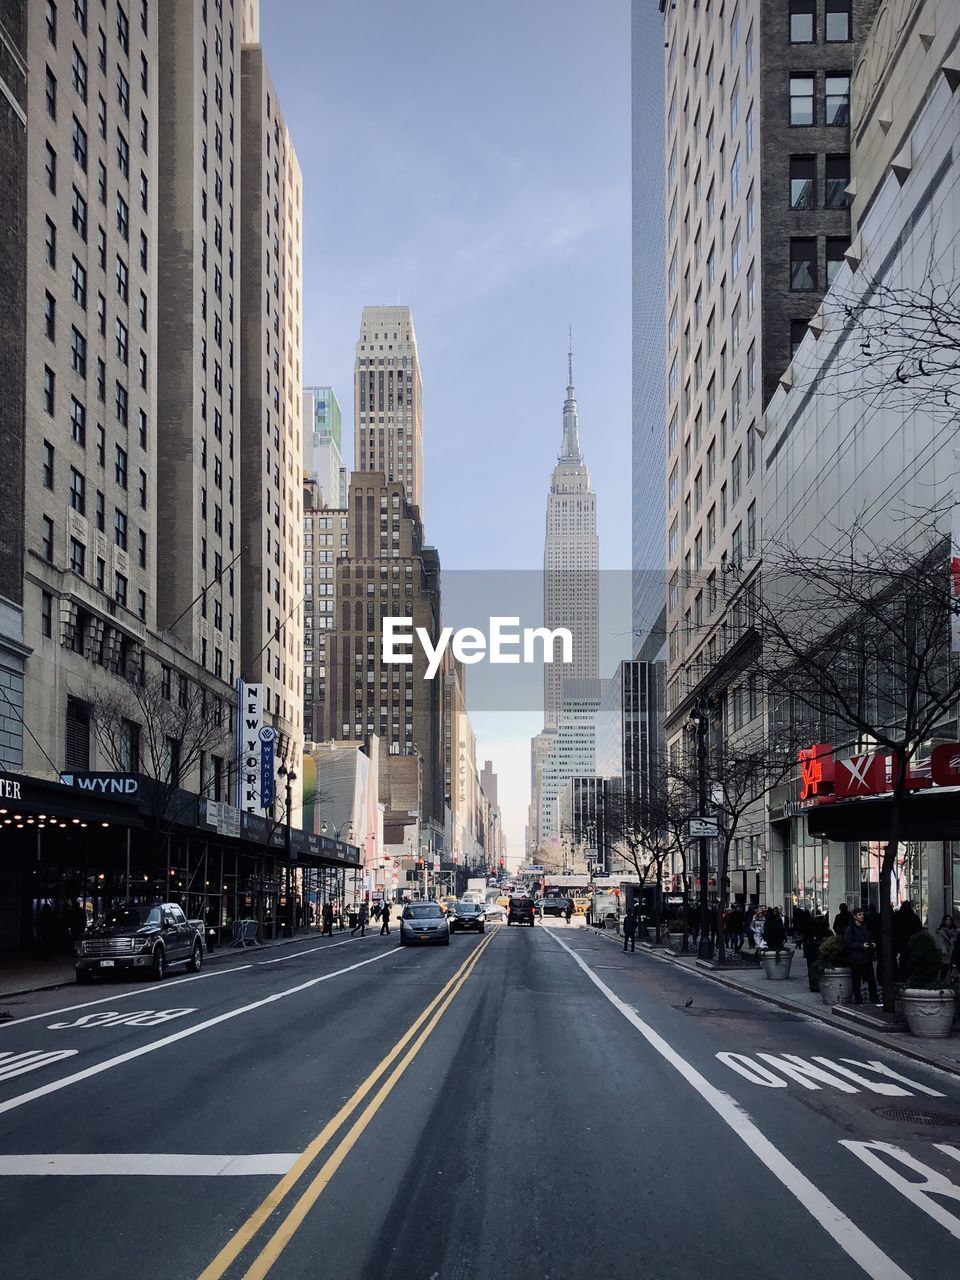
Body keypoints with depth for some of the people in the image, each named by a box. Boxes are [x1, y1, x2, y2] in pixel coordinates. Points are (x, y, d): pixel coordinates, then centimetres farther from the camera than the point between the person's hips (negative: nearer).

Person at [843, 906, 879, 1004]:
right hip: (856, 959, -6)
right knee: (857, 982, 2)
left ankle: (874, 1000, 10)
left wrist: (872, 944, 4)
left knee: (872, 981, 3)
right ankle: (858, 1001, 10)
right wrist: (861, 946, -18)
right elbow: (847, 943, -14)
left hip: (867, 959, 6)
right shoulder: (849, 929, -8)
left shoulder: (865, 926, 13)